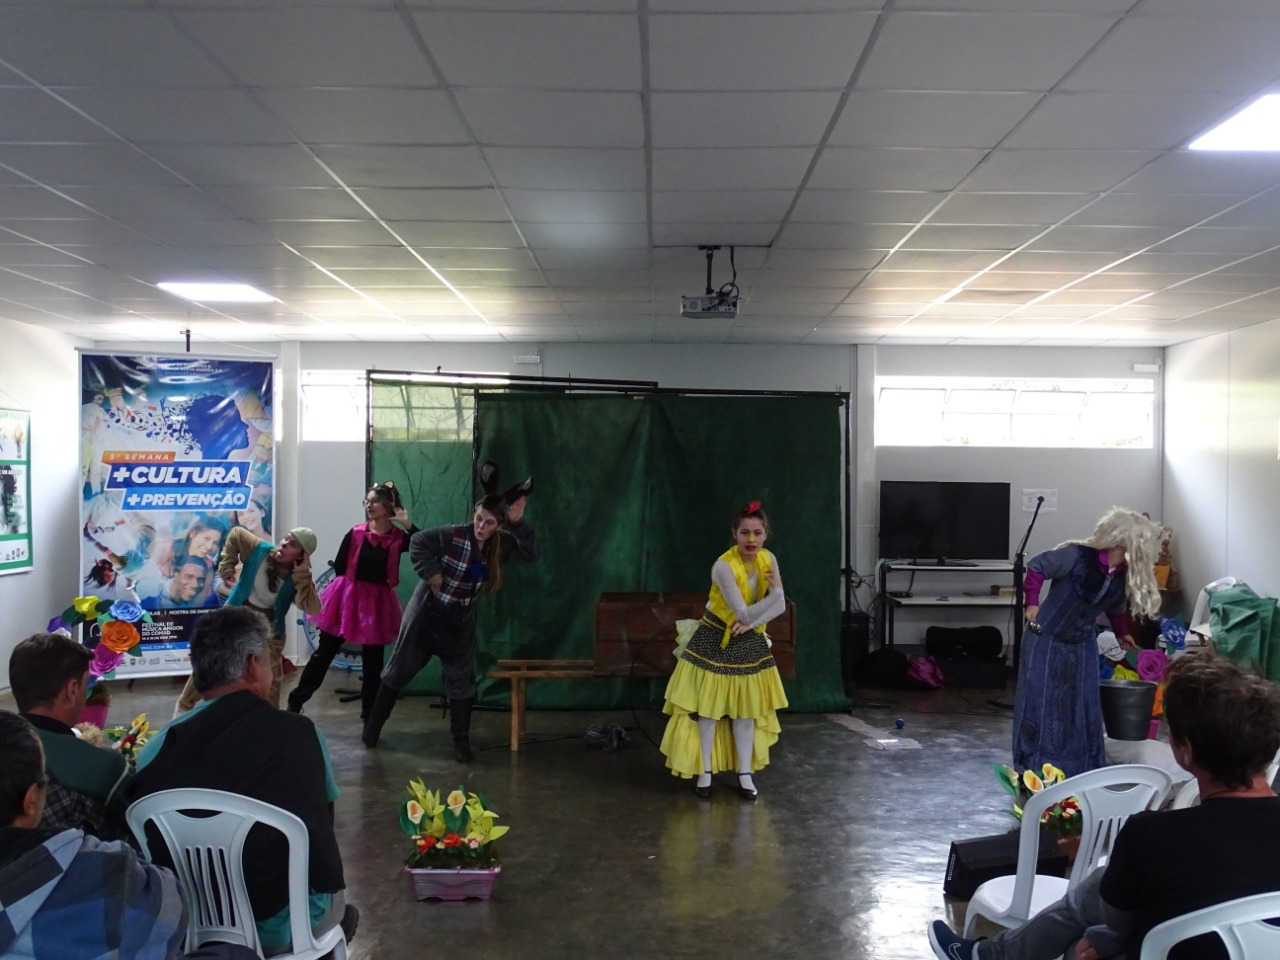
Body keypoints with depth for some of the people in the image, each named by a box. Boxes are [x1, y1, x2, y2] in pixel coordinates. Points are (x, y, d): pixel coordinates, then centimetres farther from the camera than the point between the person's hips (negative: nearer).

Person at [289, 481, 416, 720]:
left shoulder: (399, 538, -7)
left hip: (378, 603, 0)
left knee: (373, 662, 9)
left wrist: (408, 524, -27)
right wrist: (352, 586, 5)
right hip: (348, 598, 0)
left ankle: (370, 715, 19)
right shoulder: (356, 534, -6)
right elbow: (339, 566, 3)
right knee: (324, 652, 10)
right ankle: (296, 700, 23)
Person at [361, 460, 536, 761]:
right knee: (400, 669, 7)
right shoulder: (453, 535, -20)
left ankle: (461, 742, 13)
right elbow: (417, 542, -17)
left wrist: (519, 523, -26)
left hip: (461, 621, 4)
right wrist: (430, 573, -21)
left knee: (462, 681, 5)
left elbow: (531, 554, -16)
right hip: (426, 612, -4)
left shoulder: (501, 545, -7)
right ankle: (373, 724, 23)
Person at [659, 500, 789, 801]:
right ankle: (705, 773, 16)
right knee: (707, 708, 3)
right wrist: (775, 591, -36)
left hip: (749, 642, 5)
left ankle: (745, 774, 20)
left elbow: (780, 606, -9)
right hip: (714, 642, -5)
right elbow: (744, 613, -29)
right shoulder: (723, 566, -28)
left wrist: (751, 623, -21)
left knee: (746, 710, 10)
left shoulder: (768, 560, -10)